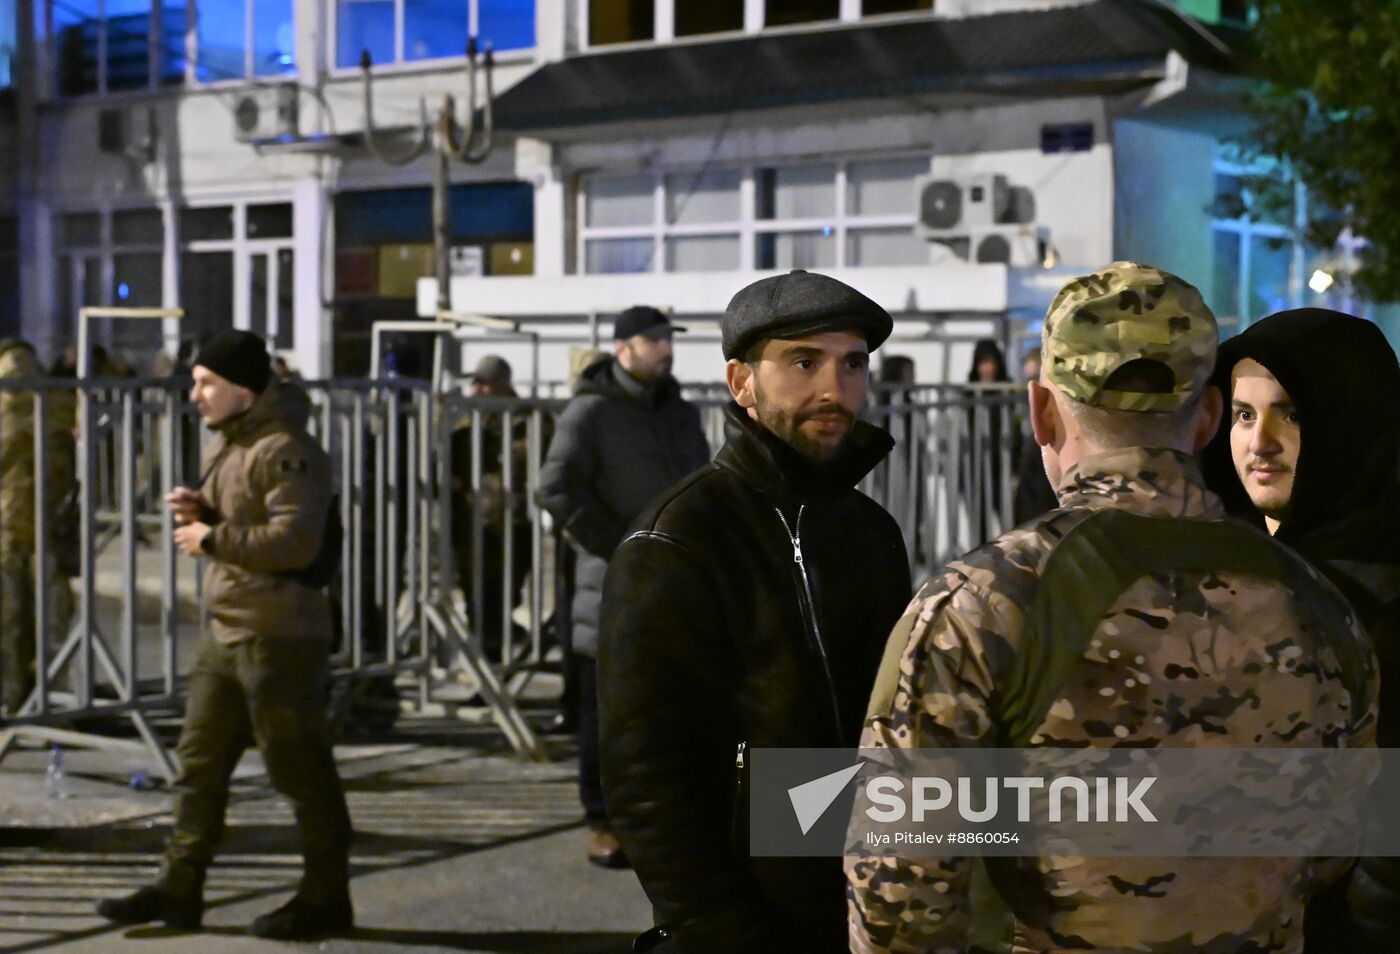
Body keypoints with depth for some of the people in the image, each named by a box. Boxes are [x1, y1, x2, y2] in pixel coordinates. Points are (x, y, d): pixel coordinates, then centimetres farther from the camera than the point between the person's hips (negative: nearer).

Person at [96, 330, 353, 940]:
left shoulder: (285, 452, -17)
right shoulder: (223, 444, 16)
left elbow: (295, 541, -26)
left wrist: (212, 538, -17)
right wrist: (200, 512, 4)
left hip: (279, 637, -10)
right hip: (226, 632, 10)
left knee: (301, 770, -1)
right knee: (199, 761, 13)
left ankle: (325, 898, 9)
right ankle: (180, 887, 22)